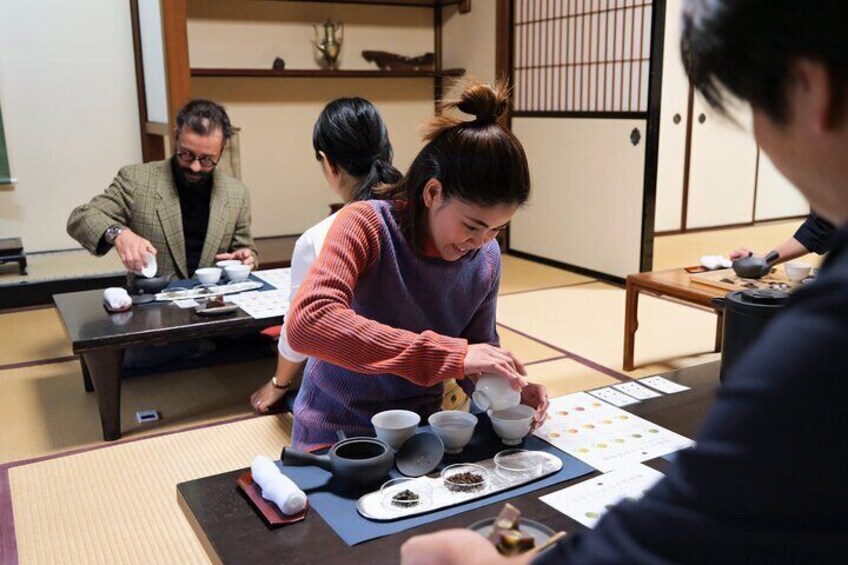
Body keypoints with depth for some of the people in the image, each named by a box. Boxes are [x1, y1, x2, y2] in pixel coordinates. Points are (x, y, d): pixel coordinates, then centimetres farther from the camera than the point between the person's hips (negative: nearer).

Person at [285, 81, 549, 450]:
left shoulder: (486, 258, -4)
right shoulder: (366, 226, -19)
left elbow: (479, 347, 8)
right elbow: (308, 323, -34)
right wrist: (448, 353, -37)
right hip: (336, 433, -3)